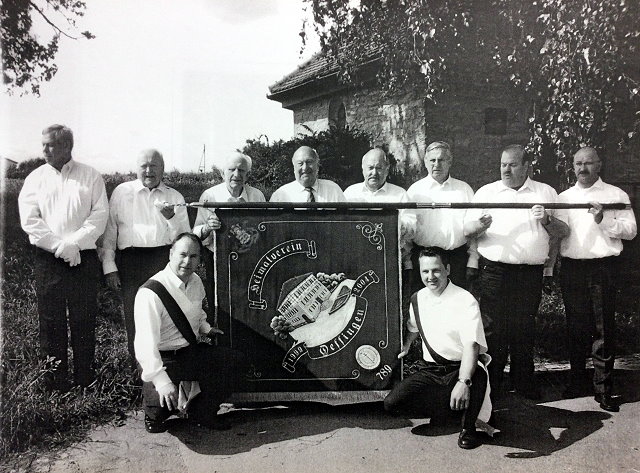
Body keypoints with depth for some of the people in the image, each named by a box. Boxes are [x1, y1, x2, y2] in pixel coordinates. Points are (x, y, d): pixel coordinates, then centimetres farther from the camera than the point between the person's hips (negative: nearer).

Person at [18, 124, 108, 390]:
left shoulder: (91, 177, 5)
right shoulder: (36, 178, 8)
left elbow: (100, 215, -2)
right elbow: (29, 220, 0)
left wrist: (74, 243, -13)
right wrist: (59, 247, -10)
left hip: (83, 258, -1)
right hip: (47, 259, 1)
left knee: (84, 319, 2)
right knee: (51, 321, 3)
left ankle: (85, 379, 12)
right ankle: (55, 382, 13)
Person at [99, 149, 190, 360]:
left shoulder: (175, 197, 13)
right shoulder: (122, 192, 11)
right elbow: (109, 231, 11)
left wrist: (171, 218, -9)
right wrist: (109, 267, 5)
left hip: (165, 259, 0)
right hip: (131, 261, 0)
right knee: (134, 317, -1)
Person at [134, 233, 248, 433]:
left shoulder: (196, 282, 4)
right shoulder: (151, 292, -22)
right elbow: (145, 344, -29)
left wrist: (205, 328, 11)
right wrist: (161, 381, -36)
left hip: (192, 350, 7)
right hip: (163, 359, -7)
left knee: (237, 362, -9)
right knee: (165, 400, -33)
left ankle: (202, 411, 11)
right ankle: (153, 414, 8)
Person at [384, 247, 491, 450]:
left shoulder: (466, 301, -16)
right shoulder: (418, 299, 4)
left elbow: (471, 345, -28)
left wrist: (462, 382, -41)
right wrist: (405, 346, 15)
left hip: (459, 369, -5)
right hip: (429, 370, 5)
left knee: (478, 376, -40)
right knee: (392, 403, -14)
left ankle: (468, 427, -10)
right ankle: (443, 408, 11)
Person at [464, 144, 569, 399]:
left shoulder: (546, 193, 11)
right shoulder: (486, 192, 8)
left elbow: (563, 232, 7)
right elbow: (467, 230, 3)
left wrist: (547, 220, -12)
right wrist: (481, 225, -18)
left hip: (531, 271, 1)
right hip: (494, 271, -1)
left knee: (525, 328, 8)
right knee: (492, 328, -1)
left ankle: (523, 381, 22)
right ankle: (490, 382, 10)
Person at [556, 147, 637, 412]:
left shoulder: (616, 195, 6)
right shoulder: (564, 198, 14)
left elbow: (630, 230, -1)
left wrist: (603, 220, -17)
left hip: (603, 268, -2)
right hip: (571, 268, 3)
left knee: (604, 329, -3)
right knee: (576, 327, 9)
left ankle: (604, 389, 3)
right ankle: (577, 381, 22)